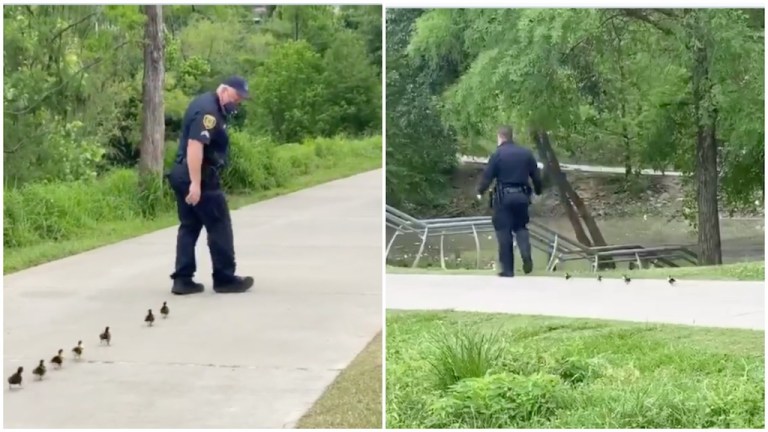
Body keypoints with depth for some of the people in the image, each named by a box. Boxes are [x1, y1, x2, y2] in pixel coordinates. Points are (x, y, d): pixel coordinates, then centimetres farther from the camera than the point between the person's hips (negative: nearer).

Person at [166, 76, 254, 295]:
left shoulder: (209, 105, 16)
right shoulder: (208, 110, -17)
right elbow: (194, 146, -27)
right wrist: (196, 184, -31)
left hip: (183, 175, 10)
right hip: (200, 178, -10)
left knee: (189, 227, 10)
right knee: (219, 227, 0)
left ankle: (182, 280, 9)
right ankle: (225, 279, 7)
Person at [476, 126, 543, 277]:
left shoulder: (498, 154, -6)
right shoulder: (526, 153, 7)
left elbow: (487, 175, -6)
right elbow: (536, 176, 12)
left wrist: (480, 191, 11)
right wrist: (538, 191, 29)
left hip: (504, 197, -4)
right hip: (522, 196, 4)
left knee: (504, 232, 3)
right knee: (521, 227, 19)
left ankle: (507, 270, 3)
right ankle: (526, 256, -8)